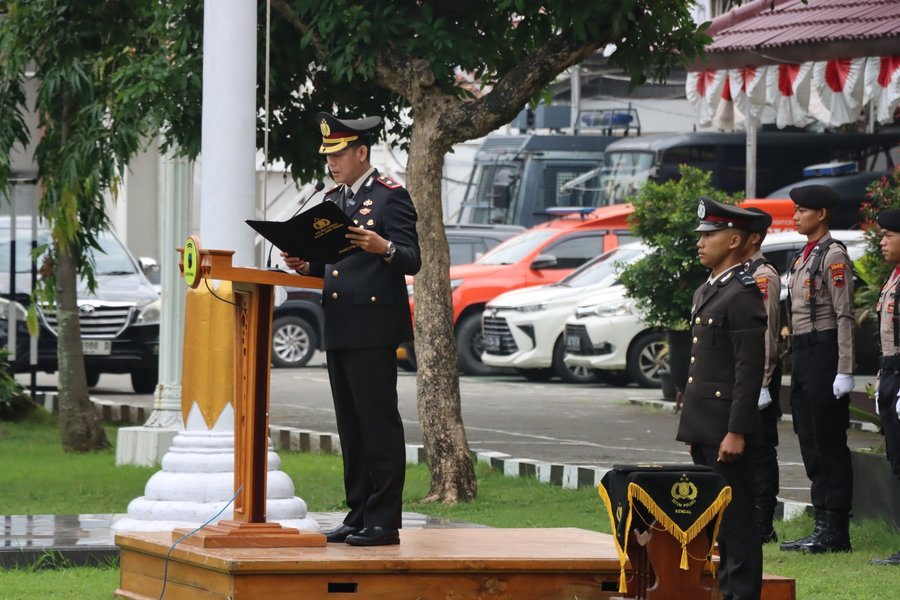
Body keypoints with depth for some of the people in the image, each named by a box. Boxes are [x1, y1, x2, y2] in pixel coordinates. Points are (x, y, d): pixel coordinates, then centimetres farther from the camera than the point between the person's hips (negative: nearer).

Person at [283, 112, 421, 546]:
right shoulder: (331, 200, 19)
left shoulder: (391, 196, -5)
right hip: (338, 328, 8)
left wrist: (383, 247, -30)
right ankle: (359, 516, 15)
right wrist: (306, 266, 5)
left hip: (373, 328, -8)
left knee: (379, 424, -7)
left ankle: (384, 522, -6)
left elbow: (412, 261, -10)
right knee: (350, 428, 10)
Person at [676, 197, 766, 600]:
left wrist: (736, 432, -20)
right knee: (718, 520, 11)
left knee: (736, 517, -7)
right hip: (704, 428, 10)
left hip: (726, 428, -10)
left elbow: (750, 370, -17)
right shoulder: (706, 292, 18)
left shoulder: (743, 297, -12)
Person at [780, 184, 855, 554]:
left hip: (824, 351, -9)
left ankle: (835, 531, -4)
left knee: (830, 444, -6)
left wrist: (845, 371, -19)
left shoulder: (833, 255, -10)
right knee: (810, 444, 10)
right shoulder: (803, 257, 17)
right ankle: (823, 525, 14)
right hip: (801, 354, 9)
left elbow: (844, 315, -15)